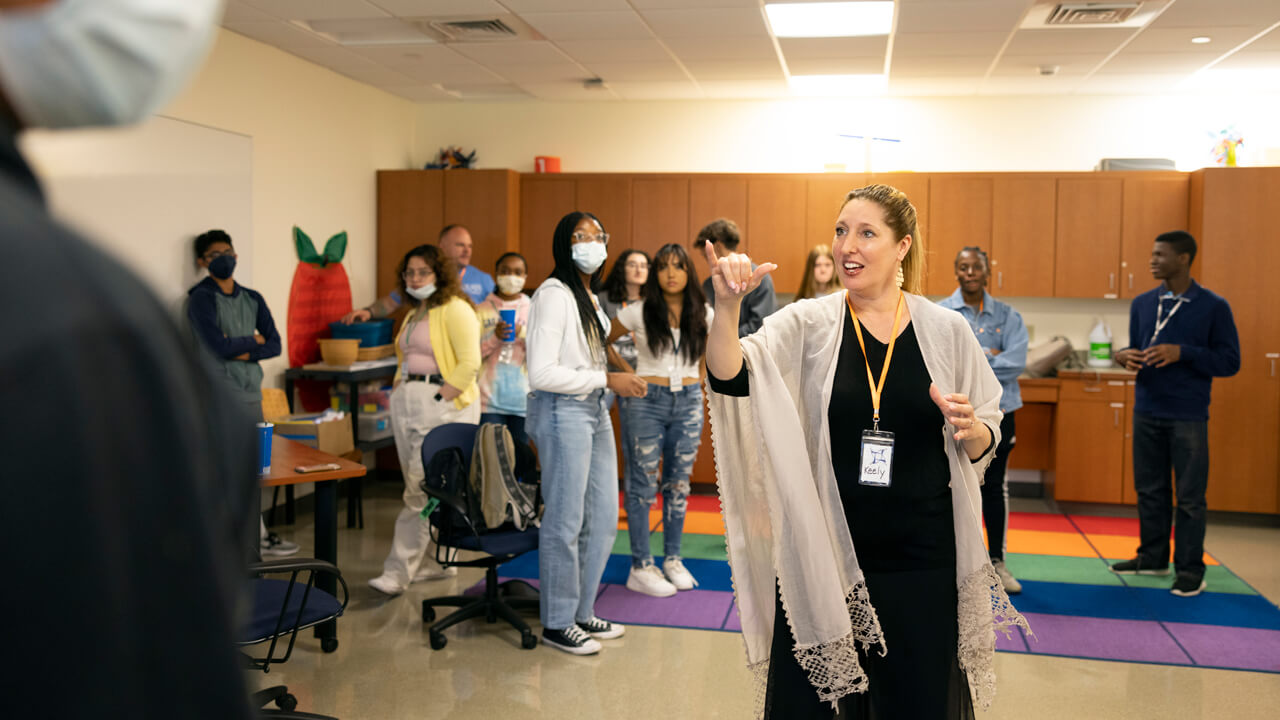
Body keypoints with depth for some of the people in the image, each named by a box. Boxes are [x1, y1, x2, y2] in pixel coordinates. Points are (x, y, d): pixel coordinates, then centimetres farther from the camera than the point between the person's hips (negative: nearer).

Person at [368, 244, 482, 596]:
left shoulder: (455, 309, -7)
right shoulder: (414, 313, 20)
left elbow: (470, 362, -16)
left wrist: (440, 398, -17)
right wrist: (398, 389, 12)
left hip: (442, 403, -9)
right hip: (408, 404, 9)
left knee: (422, 491, -9)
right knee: (424, 488, 11)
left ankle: (398, 571, -6)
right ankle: (437, 562, 21)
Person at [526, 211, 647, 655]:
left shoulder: (590, 297, 15)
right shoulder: (554, 294, -13)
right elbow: (541, 373, -20)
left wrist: (620, 381, 5)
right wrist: (607, 380, -17)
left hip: (595, 411, 9)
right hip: (563, 413, -9)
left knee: (603, 518, 13)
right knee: (564, 522, -1)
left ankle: (581, 611, 28)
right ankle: (557, 623, 14)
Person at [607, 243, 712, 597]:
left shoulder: (703, 314, 3)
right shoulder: (638, 312, -5)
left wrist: (701, 378, 12)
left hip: (688, 402, 3)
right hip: (647, 400, -3)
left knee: (678, 484, 10)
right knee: (643, 484, -1)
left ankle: (672, 559, 21)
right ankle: (641, 567, 6)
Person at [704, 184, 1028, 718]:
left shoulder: (945, 330, 1)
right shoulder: (806, 325, -3)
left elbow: (984, 444, 9)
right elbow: (730, 378, -19)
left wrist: (970, 428, -14)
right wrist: (727, 307, -35)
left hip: (920, 557, 1)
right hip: (819, 553, -1)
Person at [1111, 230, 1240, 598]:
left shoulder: (1213, 307, -5)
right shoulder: (1142, 304, 8)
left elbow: (1230, 361, -6)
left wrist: (1182, 353, -20)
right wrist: (1124, 357, -7)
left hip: (1188, 416, -4)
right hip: (1146, 412, 4)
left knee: (1190, 496, 2)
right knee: (1149, 489, 12)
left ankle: (1190, 570, 13)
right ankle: (1153, 557, 26)